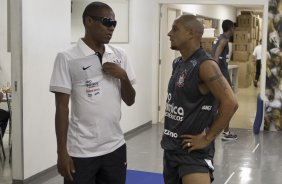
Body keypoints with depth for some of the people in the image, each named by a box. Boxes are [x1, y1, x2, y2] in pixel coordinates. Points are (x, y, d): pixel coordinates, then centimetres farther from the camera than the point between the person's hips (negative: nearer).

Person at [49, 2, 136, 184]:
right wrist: (62, 151, -9)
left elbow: (130, 101, 10)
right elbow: (62, 108, -7)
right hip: (81, 152, -4)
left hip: (115, 147, 5)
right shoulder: (67, 58, -8)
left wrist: (123, 77, -9)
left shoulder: (119, 55, 6)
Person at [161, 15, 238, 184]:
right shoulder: (177, 63, 9)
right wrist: (169, 130, 12)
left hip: (193, 151, -9)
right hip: (171, 148, 9)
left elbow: (230, 103, -24)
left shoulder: (205, 65, -16)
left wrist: (207, 138, -19)